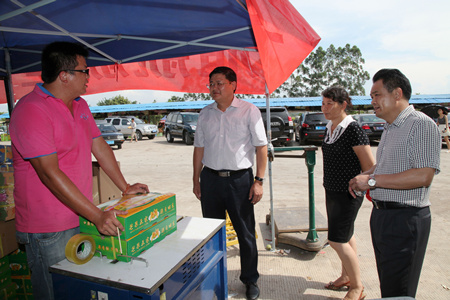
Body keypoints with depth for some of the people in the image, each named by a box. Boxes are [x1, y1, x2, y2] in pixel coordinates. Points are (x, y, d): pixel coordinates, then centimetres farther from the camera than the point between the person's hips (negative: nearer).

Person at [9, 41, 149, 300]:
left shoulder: (80, 106, 10)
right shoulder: (31, 110, -18)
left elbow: (99, 146, 14)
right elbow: (50, 173, -24)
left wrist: (125, 187, 12)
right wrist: (97, 215, -25)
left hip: (83, 218, 8)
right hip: (48, 230, -7)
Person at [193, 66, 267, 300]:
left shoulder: (249, 111, -3)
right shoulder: (205, 113, 8)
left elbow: (261, 147, -4)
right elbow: (199, 148, 12)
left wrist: (259, 180, -10)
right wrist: (196, 179, 10)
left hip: (240, 178, -3)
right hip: (210, 178, 4)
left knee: (246, 233, 7)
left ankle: (250, 280, 27)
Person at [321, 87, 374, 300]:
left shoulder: (353, 129, -18)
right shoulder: (329, 128, 8)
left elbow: (370, 165, -15)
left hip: (348, 193, -8)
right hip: (332, 190, 8)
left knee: (337, 240, -5)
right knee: (345, 236, 18)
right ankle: (346, 276, 34)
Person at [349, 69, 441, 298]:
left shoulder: (421, 125, -14)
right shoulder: (389, 128, 16)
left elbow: (423, 176, -24)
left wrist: (373, 180, -21)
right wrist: (363, 176, 7)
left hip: (405, 220, -9)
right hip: (381, 215, 9)